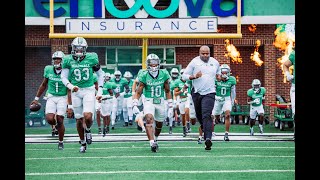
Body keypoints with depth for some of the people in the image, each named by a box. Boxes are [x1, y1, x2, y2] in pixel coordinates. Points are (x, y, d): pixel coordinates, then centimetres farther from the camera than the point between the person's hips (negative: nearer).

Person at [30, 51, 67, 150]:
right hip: (51, 97, 2)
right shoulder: (48, 69, -1)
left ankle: (61, 142, 15)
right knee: (49, 119, -17)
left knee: (60, 120, -5)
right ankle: (54, 124, 22)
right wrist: (36, 98, 13)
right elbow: (43, 85, 13)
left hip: (62, 98, -2)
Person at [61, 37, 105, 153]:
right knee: (79, 120, 6)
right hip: (76, 92, 1)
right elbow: (64, 77, 0)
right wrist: (71, 86, -19)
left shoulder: (91, 58, -6)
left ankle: (88, 130, 15)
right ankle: (83, 143, 23)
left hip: (89, 90, -1)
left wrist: (100, 91, 1)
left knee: (88, 116, -19)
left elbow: (100, 74, 5)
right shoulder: (68, 60, -4)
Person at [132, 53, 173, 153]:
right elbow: (138, 92, -4)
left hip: (160, 102, 3)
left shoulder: (163, 74, -3)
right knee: (149, 118, -25)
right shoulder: (144, 76, -9)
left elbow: (167, 91, 9)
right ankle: (152, 143, -34)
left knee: (159, 124, 14)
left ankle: (155, 139, 42)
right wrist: (135, 105, -14)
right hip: (149, 101, -3)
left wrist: (170, 104, 10)